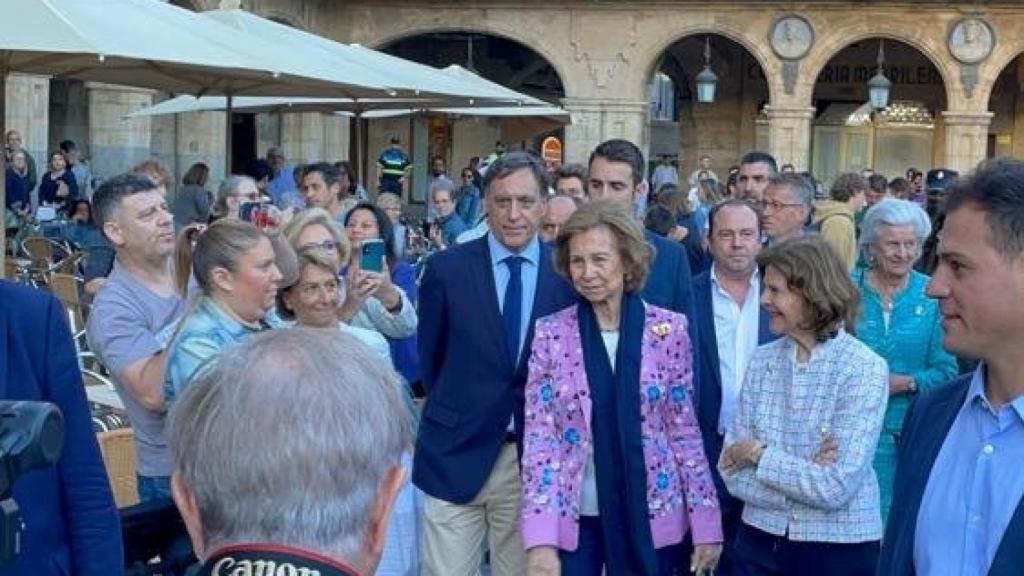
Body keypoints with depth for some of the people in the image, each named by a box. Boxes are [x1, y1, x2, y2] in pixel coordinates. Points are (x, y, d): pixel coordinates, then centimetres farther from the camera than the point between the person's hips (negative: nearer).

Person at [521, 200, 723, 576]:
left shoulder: (669, 329, -3)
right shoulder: (550, 334, -3)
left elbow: (685, 430, 2)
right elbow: (539, 438, -5)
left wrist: (706, 524, -1)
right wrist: (540, 539, -13)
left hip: (650, 517, 0)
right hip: (572, 517, 0)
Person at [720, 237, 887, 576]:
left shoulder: (865, 369, -13)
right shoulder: (761, 361, 0)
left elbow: (835, 488, -20)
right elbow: (731, 471, -4)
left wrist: (759, 453, -12)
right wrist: (805, 475, -16)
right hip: (760, 541, 4)